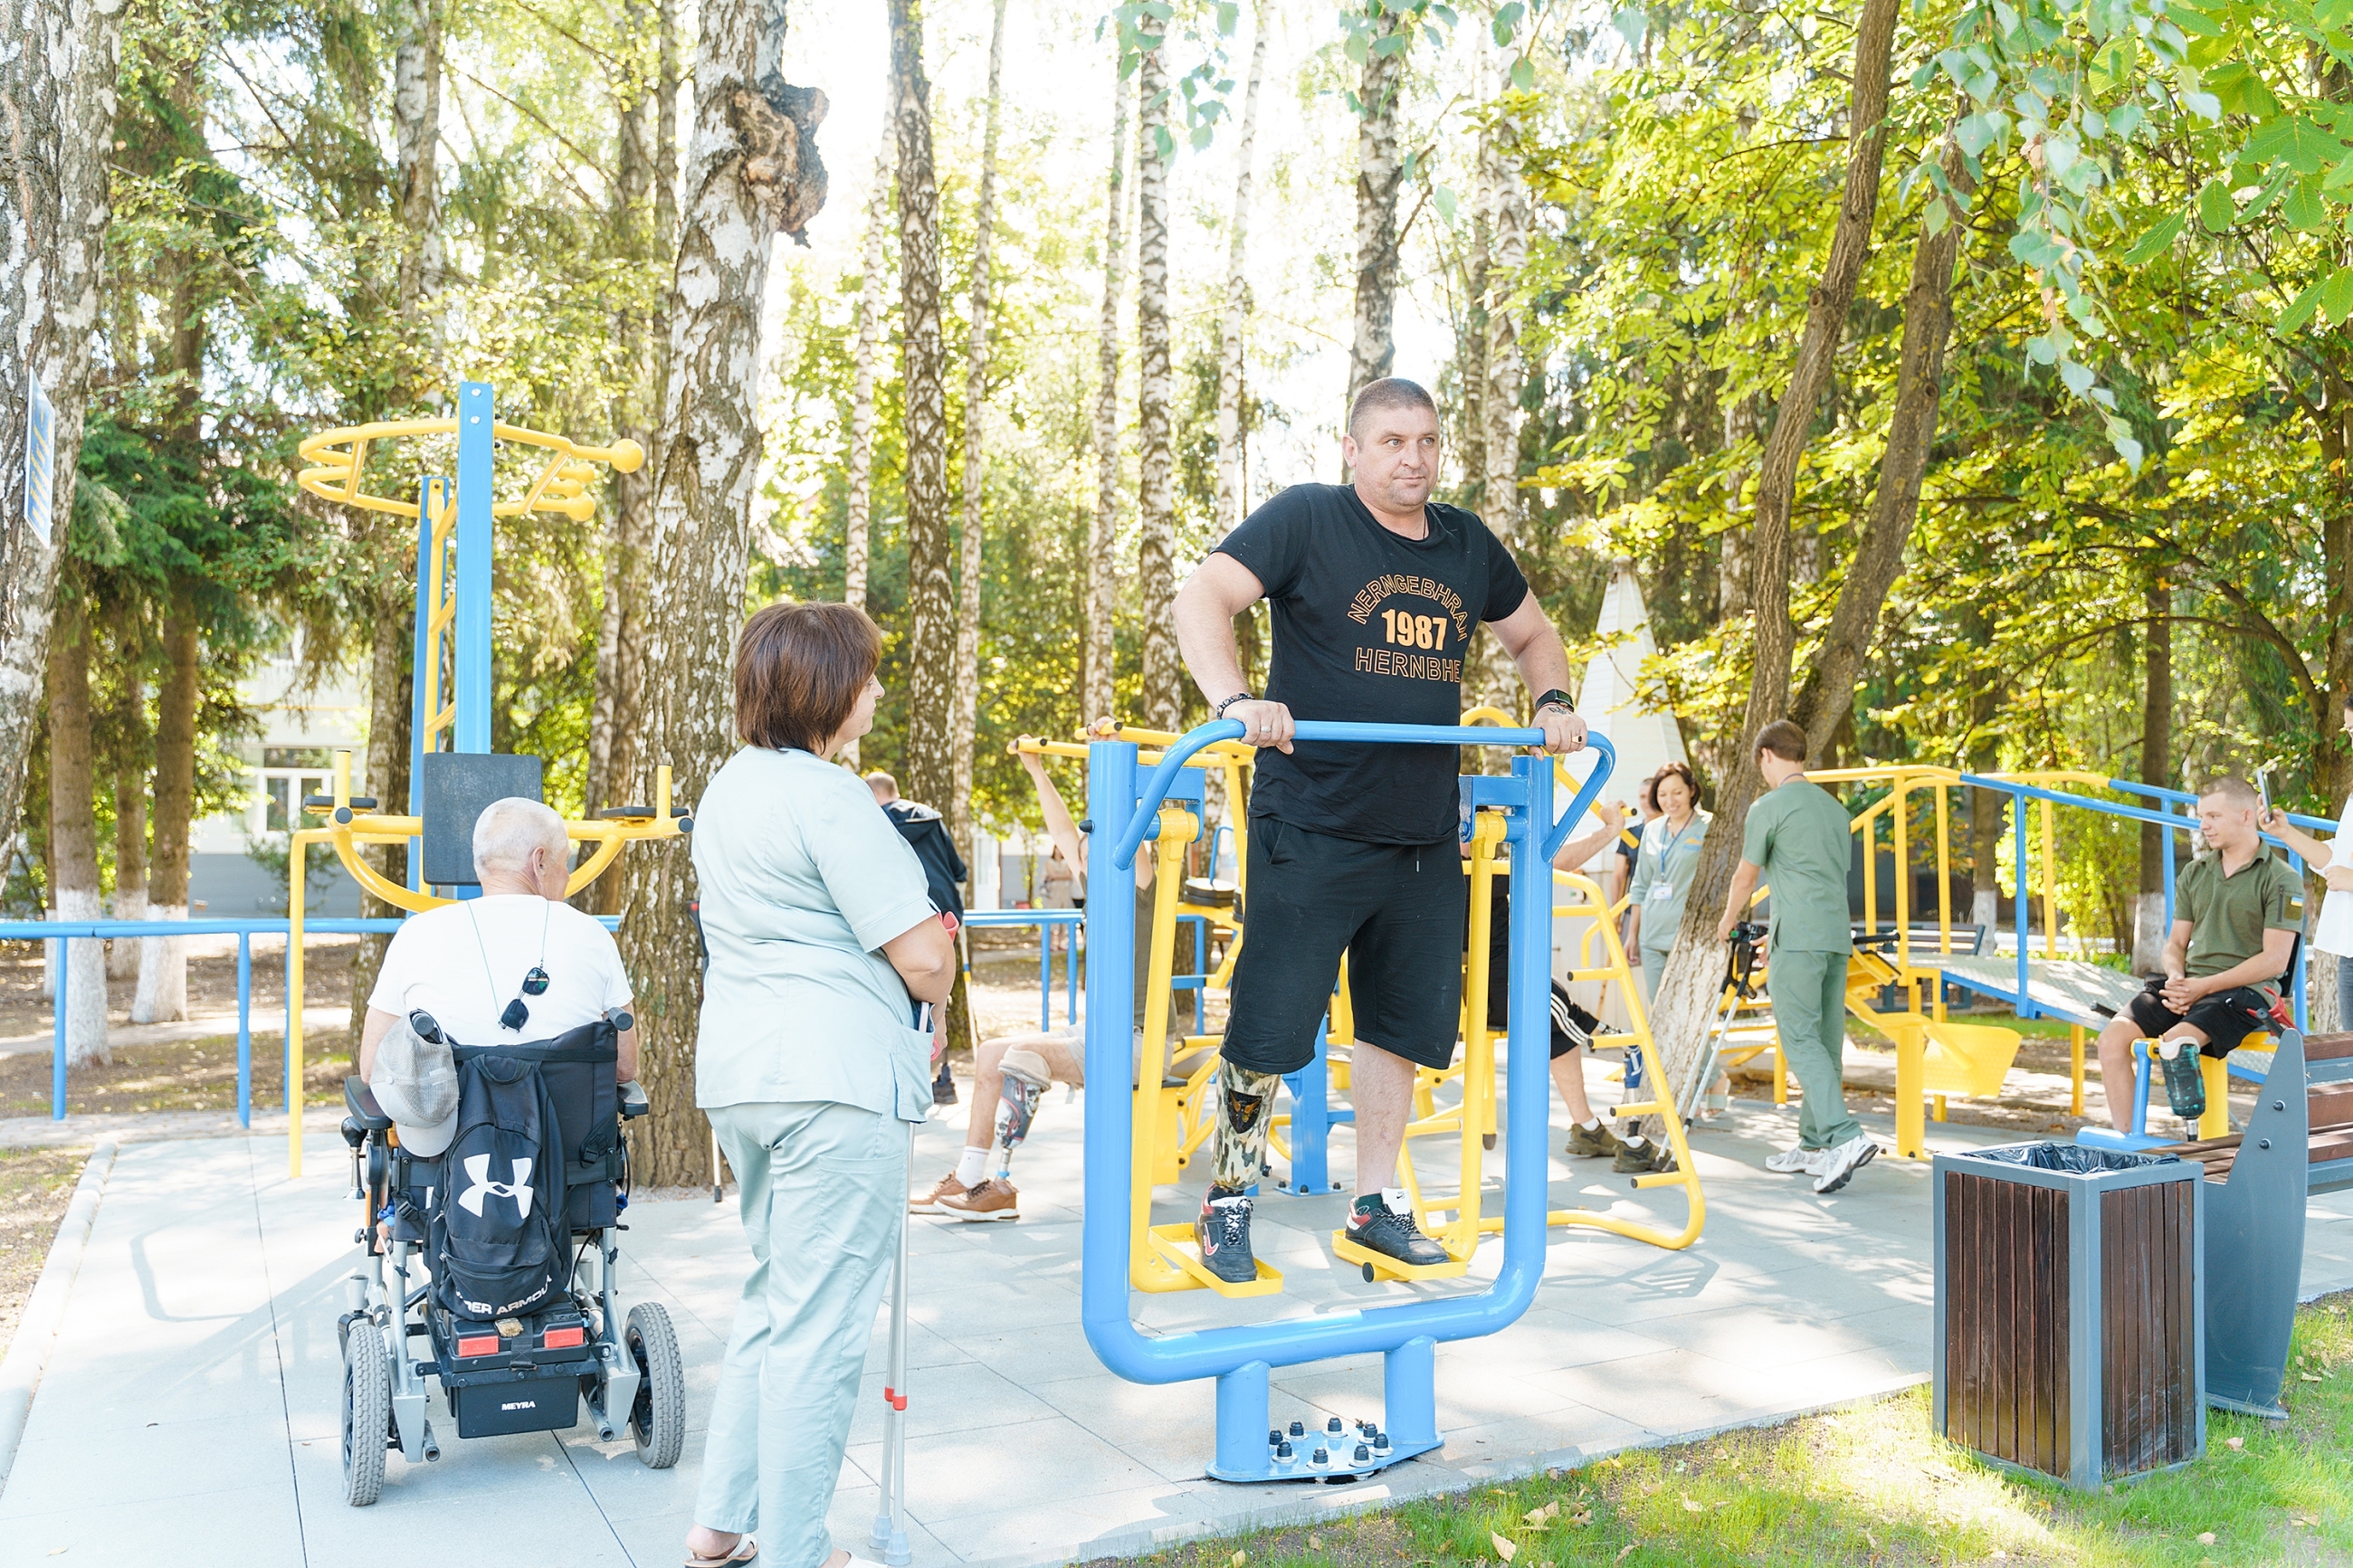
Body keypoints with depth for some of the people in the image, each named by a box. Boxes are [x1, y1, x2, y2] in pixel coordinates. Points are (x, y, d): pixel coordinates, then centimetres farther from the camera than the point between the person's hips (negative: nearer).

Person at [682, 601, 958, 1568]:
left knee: (773, 1299, 21)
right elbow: (923, 959, -15)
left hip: (735, 1074, 10)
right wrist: (937, 979, 6)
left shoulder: (727, 788, 15)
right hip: (835, 1082, -10)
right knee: (821, 1326, 0)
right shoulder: (829, 798, -14)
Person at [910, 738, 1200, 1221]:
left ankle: (1000, 1187, -15)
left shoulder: (1139, 894, -10)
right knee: (991, 1052, 2)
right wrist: (1035, 769, 24)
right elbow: (1065, 832, 19)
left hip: (1139, 1040, -9)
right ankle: (968, 1180, -2)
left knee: (1024, 1054, -24)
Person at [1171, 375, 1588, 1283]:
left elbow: (1531, 633, 26)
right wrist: (1234, 701, -30)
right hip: (1311, 832, -6)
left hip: (1424, 836, 6)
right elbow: (1203, 598, -14)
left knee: (1407, 1021, 13)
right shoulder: (1306, 519, -4)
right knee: (1268, 1029, -2)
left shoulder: (1468, 545, 12)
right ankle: (1227, 1202, 17)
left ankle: (1376, 1203, 28)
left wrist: (1552, 704, 7)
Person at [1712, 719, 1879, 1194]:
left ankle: (1846, 1136, -21)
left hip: (1798, 940, -7)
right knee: (1827, 1043, 9)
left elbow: (1746, 876, 4)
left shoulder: (1768, 806, -3)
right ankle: (1813, 1146, 16)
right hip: (1838, 936, 8)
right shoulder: (1836, 808, 19)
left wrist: (1728, 922, 24)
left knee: (1801, 1040, -9)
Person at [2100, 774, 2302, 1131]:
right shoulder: (2194, 873, 18)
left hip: (2246, 991, -6)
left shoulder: (2281, 879, -1)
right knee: (2114, 1035, -19)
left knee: (2175, 1041, -35)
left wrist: (2203, 986, -16)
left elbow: (2275, 959, -9)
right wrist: (2176, 979, -5)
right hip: (2189, 986, 6)